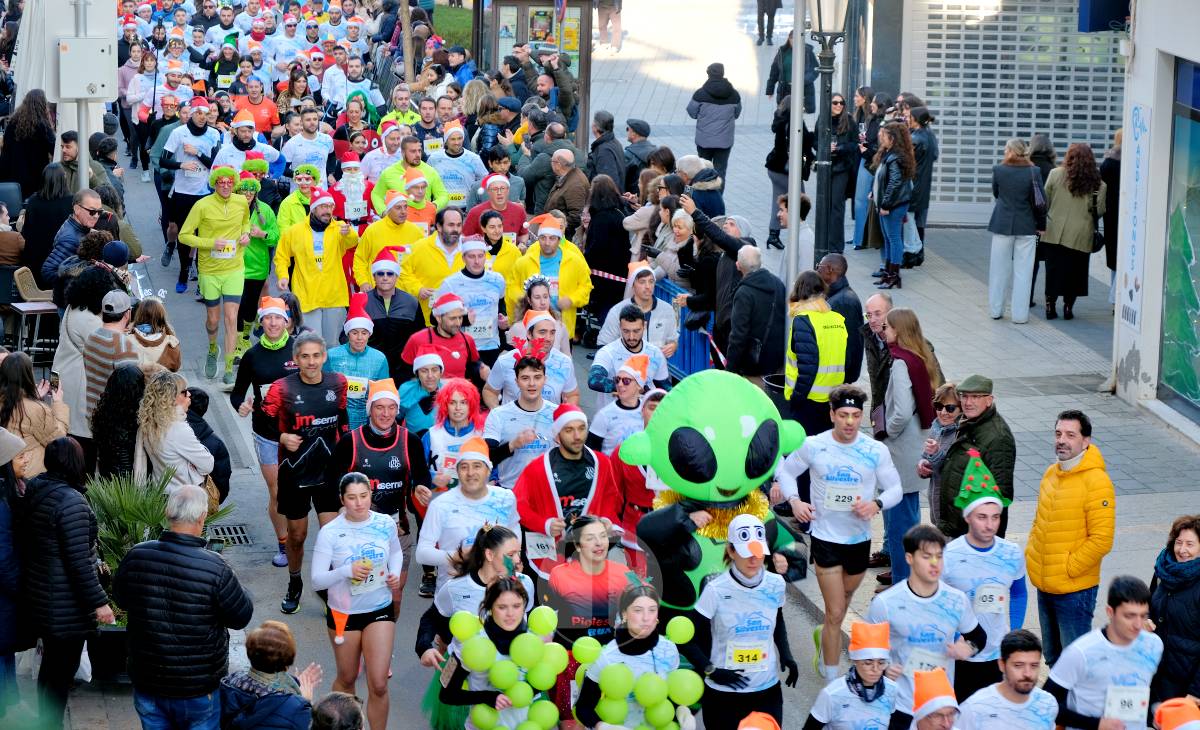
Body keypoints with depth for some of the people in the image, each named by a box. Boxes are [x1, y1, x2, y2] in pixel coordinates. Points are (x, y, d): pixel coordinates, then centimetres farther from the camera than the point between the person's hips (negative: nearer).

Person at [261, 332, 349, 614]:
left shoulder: (337, 384, -2)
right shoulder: (282, 389, -11)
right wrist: (282, 437, -18)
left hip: (328, 472, 1)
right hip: (294, 474, -1)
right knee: (297, 535, 12)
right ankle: (294, 585, 36)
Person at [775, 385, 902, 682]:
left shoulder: (876, 451, -7)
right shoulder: (813, 446, -8)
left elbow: (895, 489, 0)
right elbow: (786, 470, 8)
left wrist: (876, 504, -21)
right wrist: (794, 500, -9)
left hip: (859, 538, 3)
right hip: (825, 537, -3)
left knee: (844, 600, 25)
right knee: (836, 613, -6)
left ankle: (825, 635, 55)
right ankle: (832, 680, 3)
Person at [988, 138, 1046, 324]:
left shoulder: (998, 170, -7)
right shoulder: (1033, 172, -10)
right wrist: (1041, 225, 3)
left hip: (1002, 224, 1)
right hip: (1026, 226, -1)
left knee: (999, 269, 13)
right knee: (1022, 271, 5)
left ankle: (996, 309, 20)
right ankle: (1020, 314, 5)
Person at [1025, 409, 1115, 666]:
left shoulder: (1096, 481, -17)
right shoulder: (1051, 473, 8)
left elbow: (1101, 539, -20)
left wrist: (1068, 569, -17)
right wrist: (1031, 554, 7)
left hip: (1075, 589, -7)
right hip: (1044, 586, 7)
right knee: (1054, 658, 19)